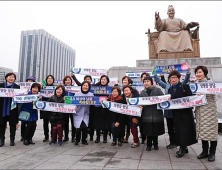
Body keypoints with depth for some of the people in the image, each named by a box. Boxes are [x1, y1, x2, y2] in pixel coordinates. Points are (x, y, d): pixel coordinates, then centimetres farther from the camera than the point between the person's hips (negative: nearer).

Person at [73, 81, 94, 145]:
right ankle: (77, 140, 19)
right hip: (78, 114, -1)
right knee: (79, 128, -9)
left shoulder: (91, 95, 4)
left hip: (86, 114, 1)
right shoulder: (77, 94, 2)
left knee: (84, 127, -12)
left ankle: (84, 140, 16)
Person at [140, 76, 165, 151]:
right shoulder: (142, 92, 9)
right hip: (147, 114, 2)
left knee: (156, 130, 9)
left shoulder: (157, 90, -1)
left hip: (156, 114, -1)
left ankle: (155, 144, 29)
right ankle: (149, 145, 21)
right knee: (148, 131, 5)